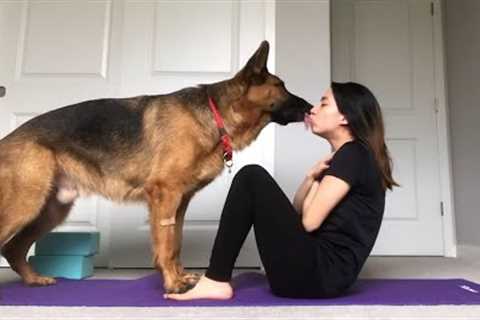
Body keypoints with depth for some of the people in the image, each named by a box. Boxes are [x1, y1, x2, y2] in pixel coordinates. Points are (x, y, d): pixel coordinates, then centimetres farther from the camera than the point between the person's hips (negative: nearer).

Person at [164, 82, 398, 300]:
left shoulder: (353, 155, -12)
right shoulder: (351, 157, 17)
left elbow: (309, 221, -18)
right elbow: (299, 211, 17)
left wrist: (316, 182, 1)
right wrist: (312, 176, 0)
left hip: (320, 273, -10)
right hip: (325, 274, 10)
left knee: (252, 177, -12)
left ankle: (216, 281, -8)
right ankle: (217, 275, 16)